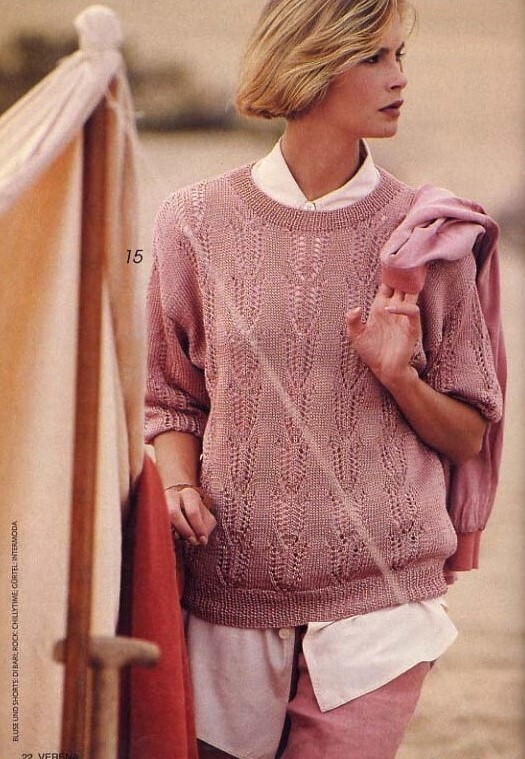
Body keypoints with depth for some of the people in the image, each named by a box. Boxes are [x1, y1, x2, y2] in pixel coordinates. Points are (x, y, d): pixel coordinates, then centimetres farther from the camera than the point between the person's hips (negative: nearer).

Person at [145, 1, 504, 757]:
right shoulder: (196, 222, 2)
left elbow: (468, 437, 5)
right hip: (230, 595, 1)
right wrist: (179, 484, -7)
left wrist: (397, 376, -13)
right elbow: (172, 398, 12)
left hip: (377, 601, -1)